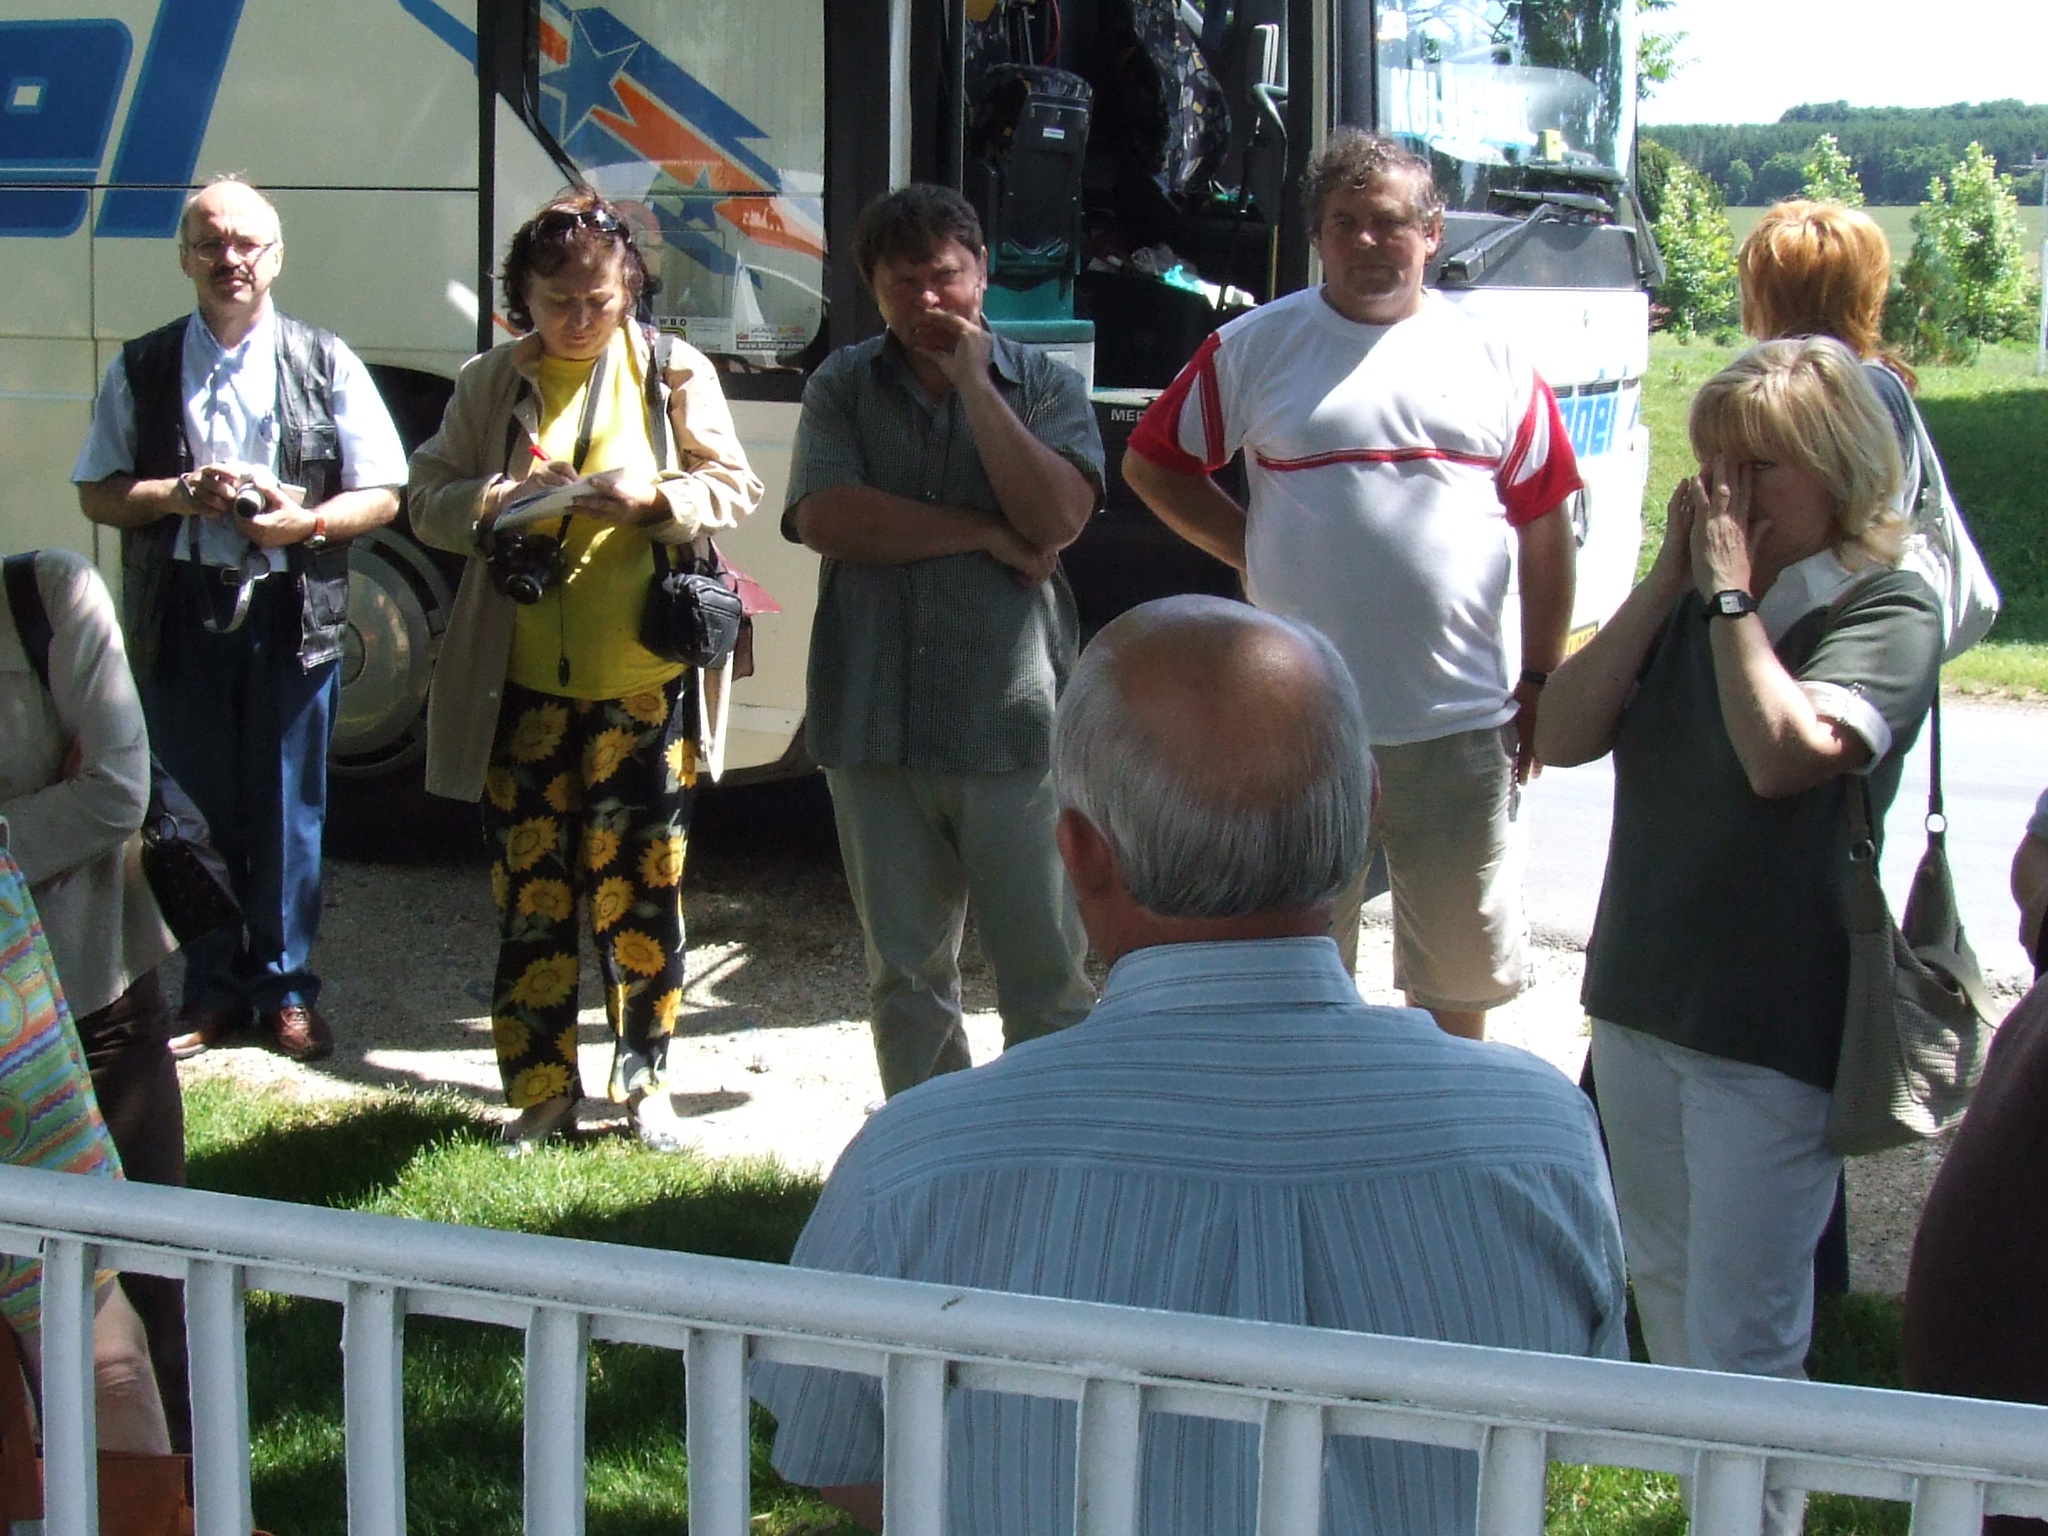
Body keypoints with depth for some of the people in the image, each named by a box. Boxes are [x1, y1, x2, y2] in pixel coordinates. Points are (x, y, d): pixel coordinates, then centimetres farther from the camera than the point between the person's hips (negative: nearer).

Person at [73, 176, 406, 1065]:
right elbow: (97, 493, 8)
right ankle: (212, 990, 17)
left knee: (288, 809, 5)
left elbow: (383, 495, 4)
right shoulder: (142, 369, 8)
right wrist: (179, 495, -11)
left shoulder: (325, 365, 5)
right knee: (194, 806, 5)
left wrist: (304, 521, -14)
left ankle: (285, 986, 17)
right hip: (178, 614, 1)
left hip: (292, 614, -1)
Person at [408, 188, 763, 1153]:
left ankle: (644, 1077, 20)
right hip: (523, 683, 1)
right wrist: (501, 503, -15)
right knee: (530, 890, 4)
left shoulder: (674, 373, 4)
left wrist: (654, 498, -16)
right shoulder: (490, 384, 7)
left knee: (641, 886, 3)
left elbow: (733, 487, 4)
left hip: (645, 682, -1)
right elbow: (427, 500, 6)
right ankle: (541, 1089, 15)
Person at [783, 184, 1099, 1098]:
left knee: (1044, 976, 0)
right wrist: (985, 533, -9)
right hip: (875, 723, 2)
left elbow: (1056, 517, -12)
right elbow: (827, 519, -9)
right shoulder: (842, 388, 8)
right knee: (905, 976, 12)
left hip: (1012, 722, -2)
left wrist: (974, 383, -12)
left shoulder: (1044, 386, 4)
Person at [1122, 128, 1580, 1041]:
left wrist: (1541, 681, 5)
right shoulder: (1253, 347, 1)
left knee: (1462, 964, 13)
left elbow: (1544, 527, 8)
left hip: (1459, 724, 1)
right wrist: (1255, 554, -1)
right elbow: (1151, 463, 8)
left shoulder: (1490, 360, 5)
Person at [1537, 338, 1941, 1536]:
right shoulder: (1690, 600, 7)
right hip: (1642, 996, 7)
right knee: (1666, 1289, 21)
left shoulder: (1887, 613, -11)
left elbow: (1785, 752, -27)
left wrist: (1730, 595, -17)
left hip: (1773, 1030, -7)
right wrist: (1667, 582, -8)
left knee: (1744, 1336, -5)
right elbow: (1566, 735, -3)